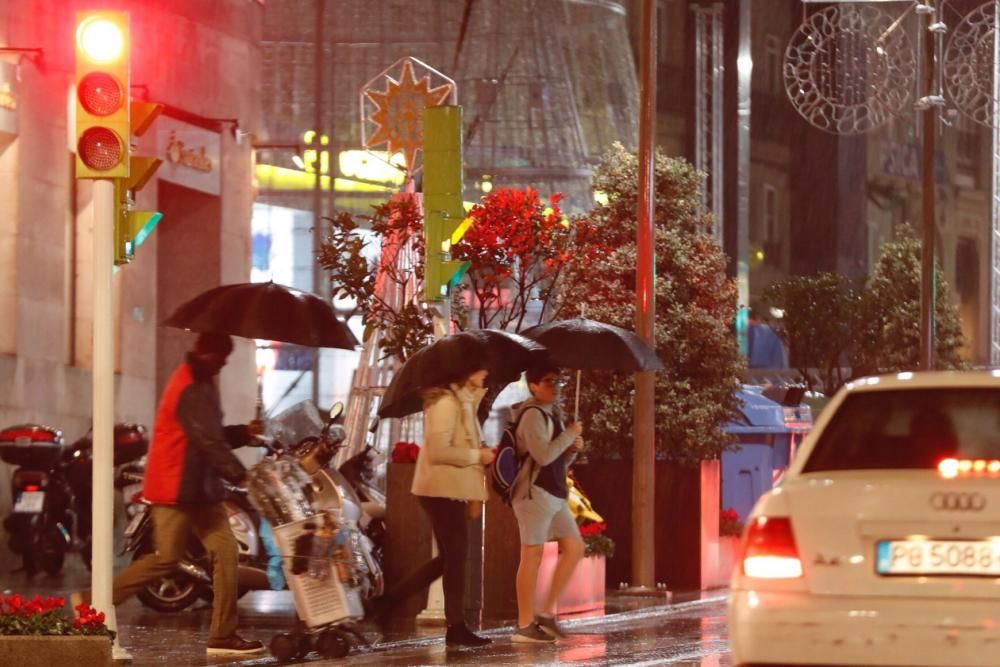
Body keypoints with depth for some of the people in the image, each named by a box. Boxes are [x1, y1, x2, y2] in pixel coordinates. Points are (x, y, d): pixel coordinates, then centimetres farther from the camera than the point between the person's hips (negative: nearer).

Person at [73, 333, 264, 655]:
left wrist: (244, 433, 7)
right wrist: (240, 475, -25)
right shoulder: (192, 390, -19)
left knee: (226, 553, 2)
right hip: (177, 487, -10)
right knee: (166, 558, -7)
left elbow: (213, 434, 22)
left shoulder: (200, 383, 15)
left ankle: (223, 635, 2)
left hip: (200, 487, 10)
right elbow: (209, 442, -24)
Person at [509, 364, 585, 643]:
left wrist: (572, 449, 4)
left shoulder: (552, 414, 18)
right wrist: (570, 434, -12)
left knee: (574, 548, 5)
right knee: (533, 554, -8)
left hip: (555, 494, 9)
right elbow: (543, 455, -24)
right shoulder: (532, 415, -11)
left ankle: (547, 612, 9)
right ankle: (524, 625, -7)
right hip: (534, 492, -9)